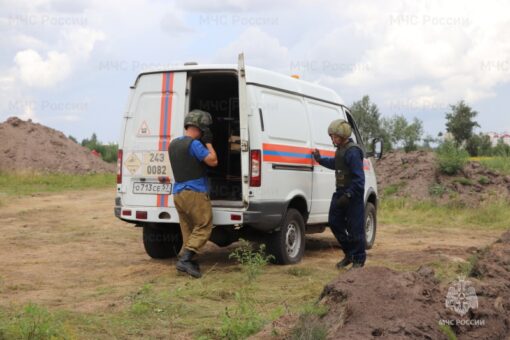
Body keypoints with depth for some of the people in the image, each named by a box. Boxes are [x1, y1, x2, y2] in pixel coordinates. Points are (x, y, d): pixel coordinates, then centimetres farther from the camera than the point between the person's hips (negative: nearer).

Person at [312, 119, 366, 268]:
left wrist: (348, 195, -23)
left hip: (353, 194, -10)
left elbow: (359, 178, -21)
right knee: (334, 222, 11)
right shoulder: (340, 149, 11)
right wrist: (320, 159, 24)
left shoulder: (353, 152, -19)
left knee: (355, 228, -1)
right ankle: (349, 254, 25)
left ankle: (358, 260, 12)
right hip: (340, 192, 10)